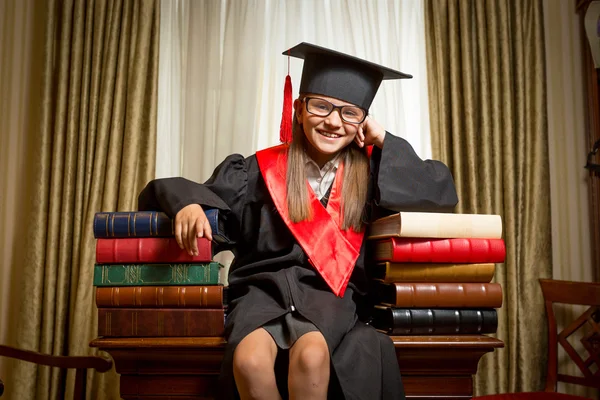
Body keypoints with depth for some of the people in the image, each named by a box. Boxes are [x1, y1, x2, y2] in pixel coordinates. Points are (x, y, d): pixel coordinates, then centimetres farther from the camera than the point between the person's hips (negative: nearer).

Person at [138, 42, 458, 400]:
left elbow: (444, 192, 2)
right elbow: (167, 191, 9)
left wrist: (384, 141, 1)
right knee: (249, 360, -32)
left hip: (332, 295, 0)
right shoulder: (261, 171, 8)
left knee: (311, 354, -34)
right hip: (263, 290, 1)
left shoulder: (372, 172, 11)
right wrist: (188, 203, -16)